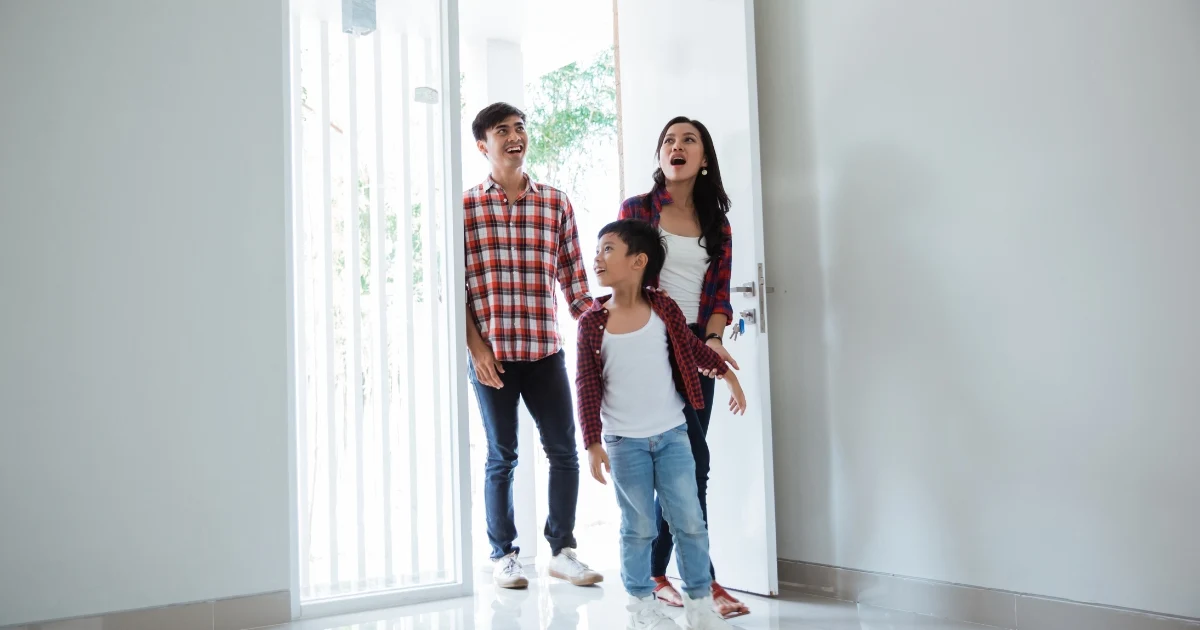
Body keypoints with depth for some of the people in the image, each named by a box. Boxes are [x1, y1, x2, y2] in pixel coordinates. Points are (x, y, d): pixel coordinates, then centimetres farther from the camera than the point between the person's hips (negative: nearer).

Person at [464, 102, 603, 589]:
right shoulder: (466, 206, 1)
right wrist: (476, 346, -9)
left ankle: (562, 550, 20)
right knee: (502, 456, 7)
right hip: (491, 352, -2)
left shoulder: (556, 204, 8)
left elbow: (573, 279, 9)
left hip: (545, 349, 3)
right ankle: (504, 555, 20)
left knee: (564, 451, 5)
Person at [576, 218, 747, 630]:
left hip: (672, 434, 1)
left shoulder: (664, 310, -3)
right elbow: (587, 386, -5)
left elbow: (692, 349, 15)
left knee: (690, 521, 4)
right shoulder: (592, 322, -6)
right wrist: (593, 443, -8)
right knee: (638, 528, 7)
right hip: (624, 442, -1)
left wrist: (728, 375, 21)